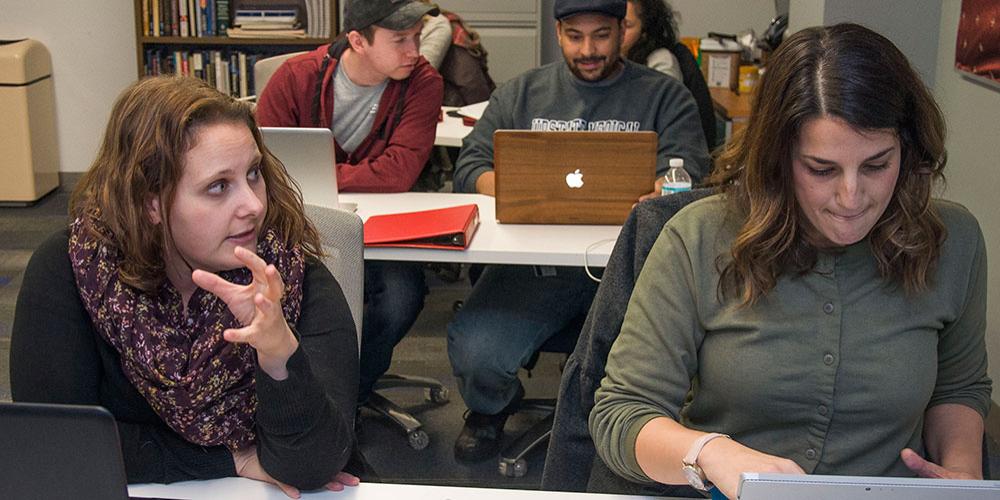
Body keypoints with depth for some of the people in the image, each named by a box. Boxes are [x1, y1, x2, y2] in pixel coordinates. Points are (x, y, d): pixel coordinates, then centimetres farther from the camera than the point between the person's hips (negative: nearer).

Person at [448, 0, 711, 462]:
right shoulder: (521, 94, 19)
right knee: (473, 351, -23)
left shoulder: (664, 96, 12)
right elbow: (470, 167, 12)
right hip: (534, 261, 2)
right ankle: (491, 407, 15)